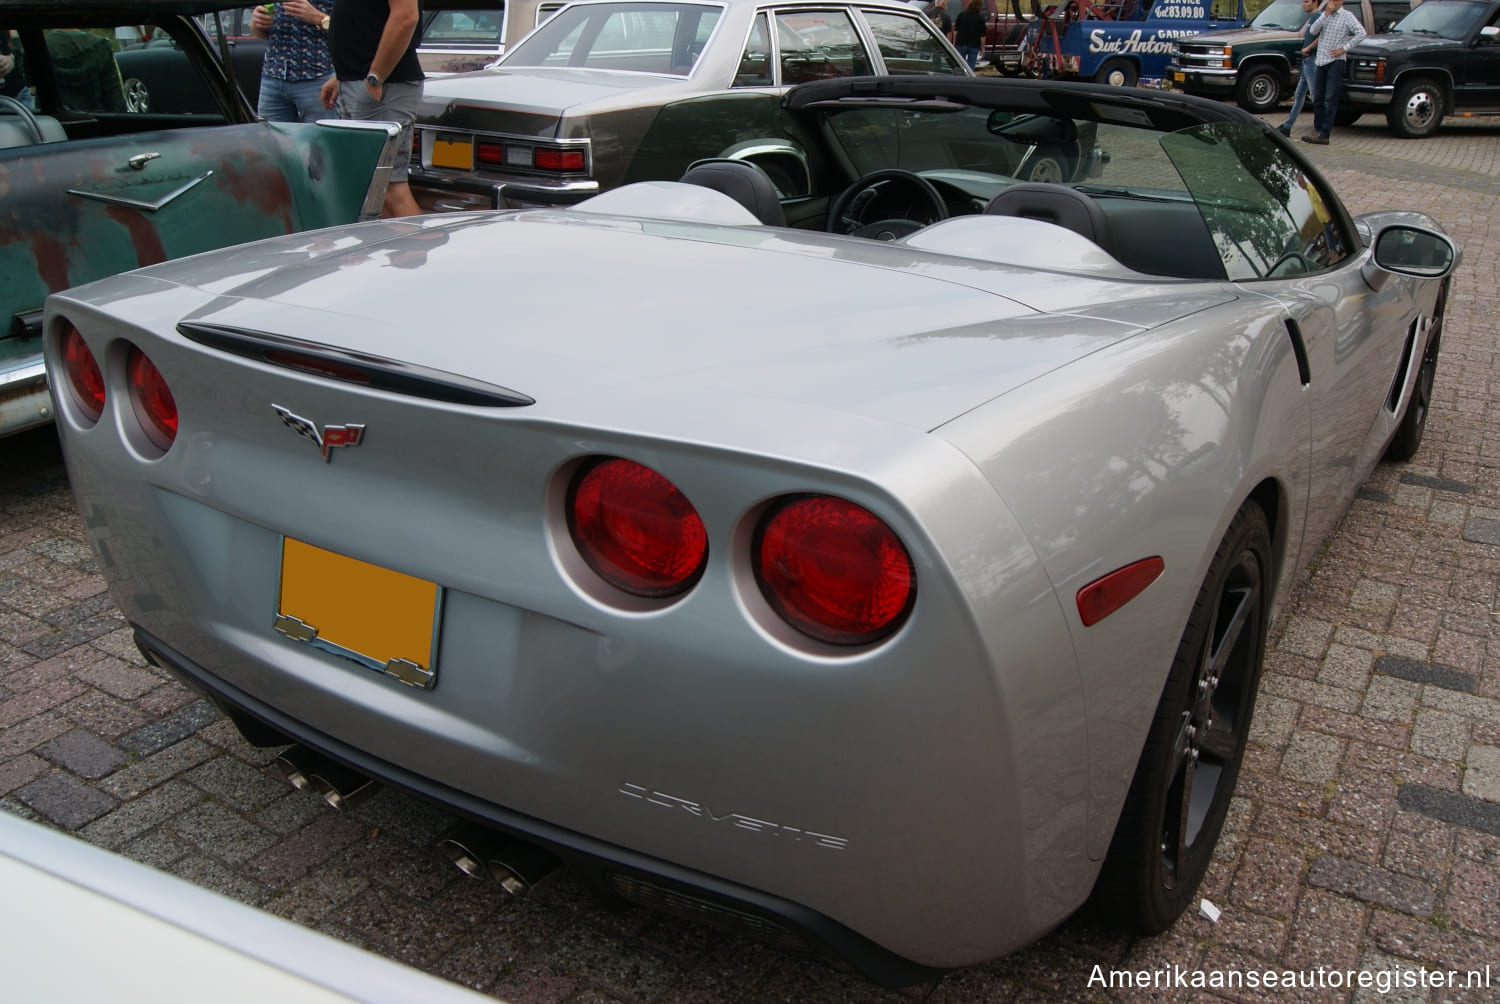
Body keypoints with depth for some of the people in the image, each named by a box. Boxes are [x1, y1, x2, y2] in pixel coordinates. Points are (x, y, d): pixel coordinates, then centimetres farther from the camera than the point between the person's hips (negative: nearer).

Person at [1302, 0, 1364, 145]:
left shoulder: (1347, 16, -2)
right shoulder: (1325, 15, 14)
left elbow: (1361, 32, -11)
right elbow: (1313, 31, -1)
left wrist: (1344, 48, -14)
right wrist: (1326, 14, -9)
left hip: (1335, 62, -6)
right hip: (1321, 61, 6)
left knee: (1330, 100, -9)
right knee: (1317, 98, 11)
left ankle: (1324, 135, -12)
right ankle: (1317, 129, 23)